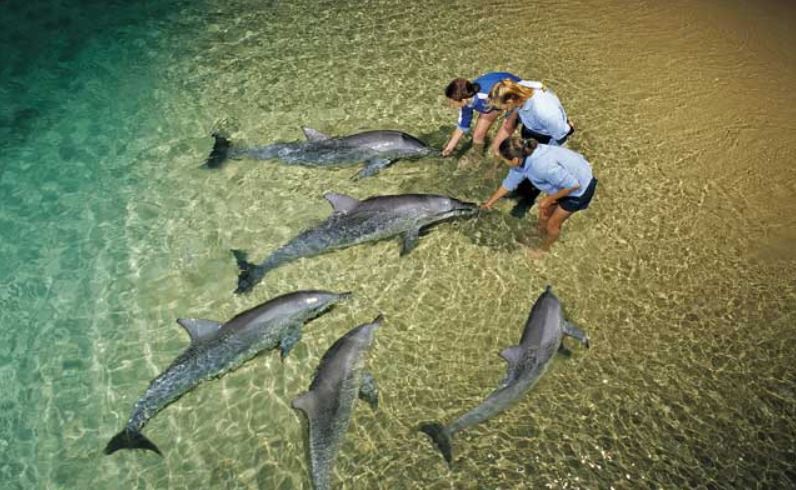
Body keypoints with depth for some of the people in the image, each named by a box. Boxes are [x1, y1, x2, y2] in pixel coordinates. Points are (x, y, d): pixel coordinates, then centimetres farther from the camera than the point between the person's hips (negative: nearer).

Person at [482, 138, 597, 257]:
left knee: (552, 224, 11)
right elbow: (509, 182, 1)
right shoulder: (523, 156, -16)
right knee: (544, 212, 22)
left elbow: (573, 185, -31)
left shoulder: (542, 166, -42)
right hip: (565, 181, 7)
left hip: (580, 188, -7)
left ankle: (544, 248, 40)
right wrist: (490, 202, 11)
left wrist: (549, 199, -18)